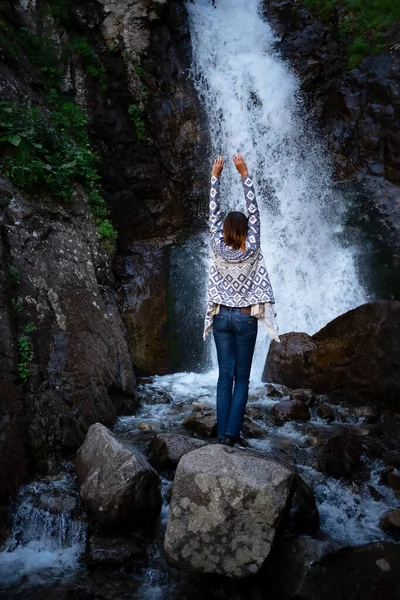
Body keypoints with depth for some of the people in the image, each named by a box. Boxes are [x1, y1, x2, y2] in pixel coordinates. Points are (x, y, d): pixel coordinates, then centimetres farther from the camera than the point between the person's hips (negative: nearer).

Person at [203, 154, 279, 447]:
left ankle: (223, 433, 6)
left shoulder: (219, 249, -7)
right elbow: (253, 210, -8)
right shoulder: (251, 249, -11)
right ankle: (232, 432, 3)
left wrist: (215, 175, 2)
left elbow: (214, 213, -1)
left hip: (222, 317, 2)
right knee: (242, 378, 5)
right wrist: (244, 173, -7)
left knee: (225, 376, 6)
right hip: (245, 319, -2)